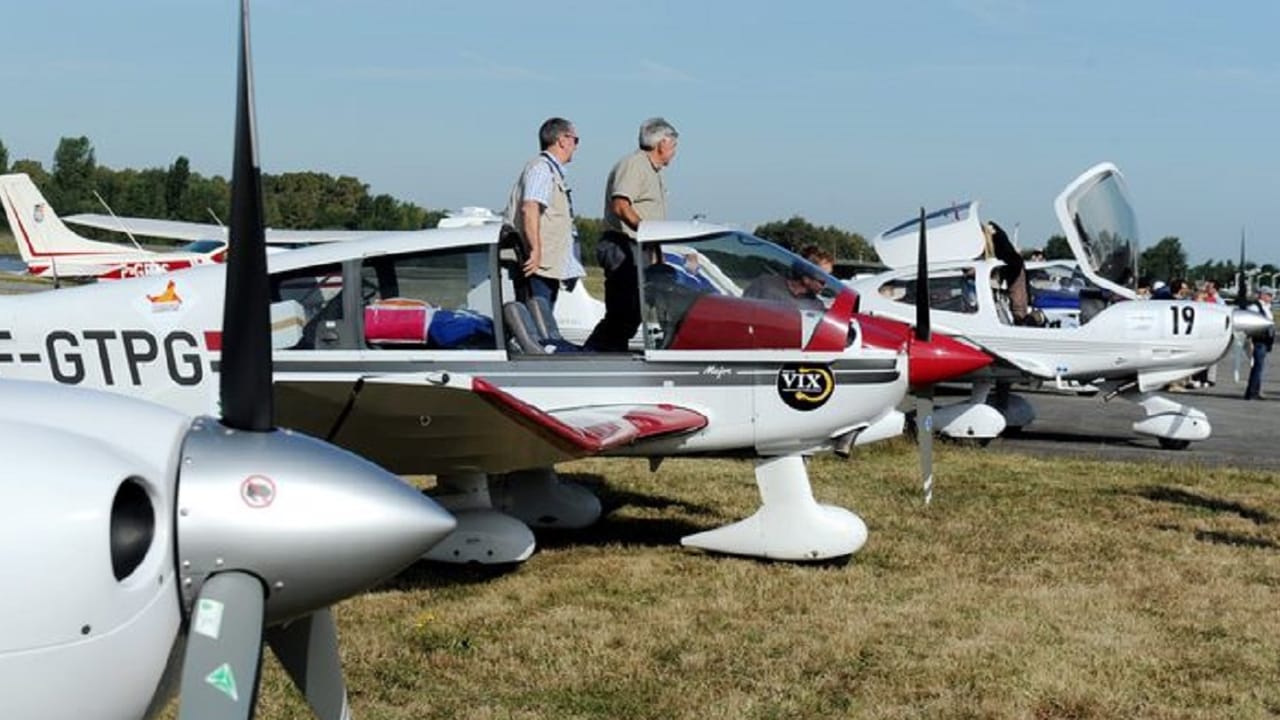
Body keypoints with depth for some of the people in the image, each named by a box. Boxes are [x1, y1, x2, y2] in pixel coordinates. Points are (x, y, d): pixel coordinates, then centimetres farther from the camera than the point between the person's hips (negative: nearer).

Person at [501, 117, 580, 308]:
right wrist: (535, 250, -28)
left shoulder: (553, 171, 22)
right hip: (536, 266, -10)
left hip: (548, 266, 10)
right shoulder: (541, 168, -10)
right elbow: (529, 208, -24)